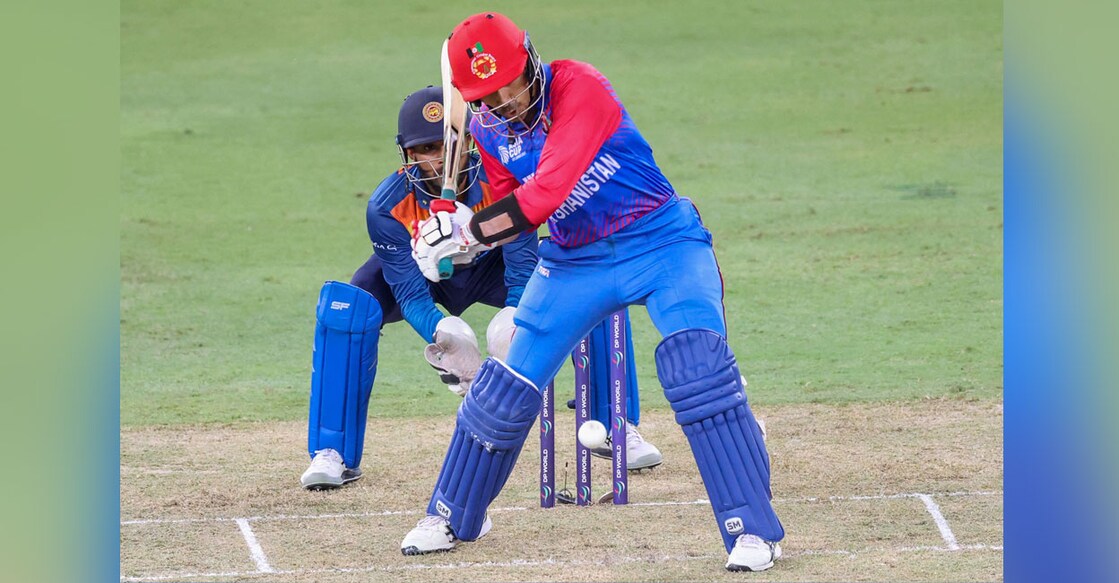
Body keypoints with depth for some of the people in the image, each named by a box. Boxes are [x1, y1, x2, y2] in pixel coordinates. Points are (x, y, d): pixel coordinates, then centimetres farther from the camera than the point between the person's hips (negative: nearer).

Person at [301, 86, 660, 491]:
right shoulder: (388, 207, -32)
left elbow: (523, 271, -30)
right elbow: (411, 294, -31)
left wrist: (516, 320, -49)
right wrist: (440, 336, -51)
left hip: (490, 267, 1)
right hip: (422, 272, -1)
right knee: (346, 310, -31)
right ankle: (333, 453, -21)